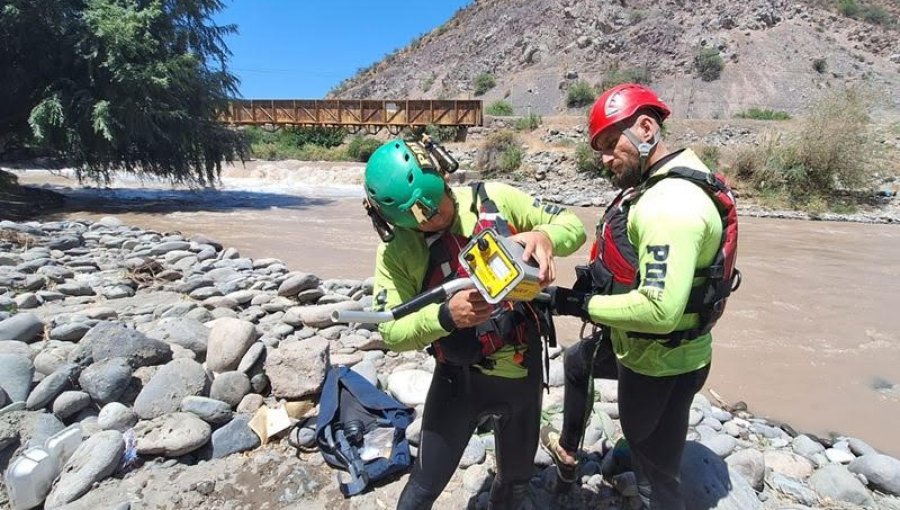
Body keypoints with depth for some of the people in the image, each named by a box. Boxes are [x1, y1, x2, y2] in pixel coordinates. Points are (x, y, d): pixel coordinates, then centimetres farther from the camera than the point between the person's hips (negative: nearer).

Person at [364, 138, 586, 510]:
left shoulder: (496, 200, -11)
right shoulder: (396, 250, -13)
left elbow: (573, 226, -5)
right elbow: (390, 331, -14)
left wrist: (545, 236, -29)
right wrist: (445, 315, -33)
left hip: (523, 370, 2)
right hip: (459, 378, -2)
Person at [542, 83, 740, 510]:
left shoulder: (671, 203, -30)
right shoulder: (660, 185, 4)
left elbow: (660, 309, -36)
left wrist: (580, 304, -26)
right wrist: (597, 276, -2)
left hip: (659, 364, -11)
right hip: (640, 346, 11)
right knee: (576, 363, 33)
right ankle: (567, 451, 57)